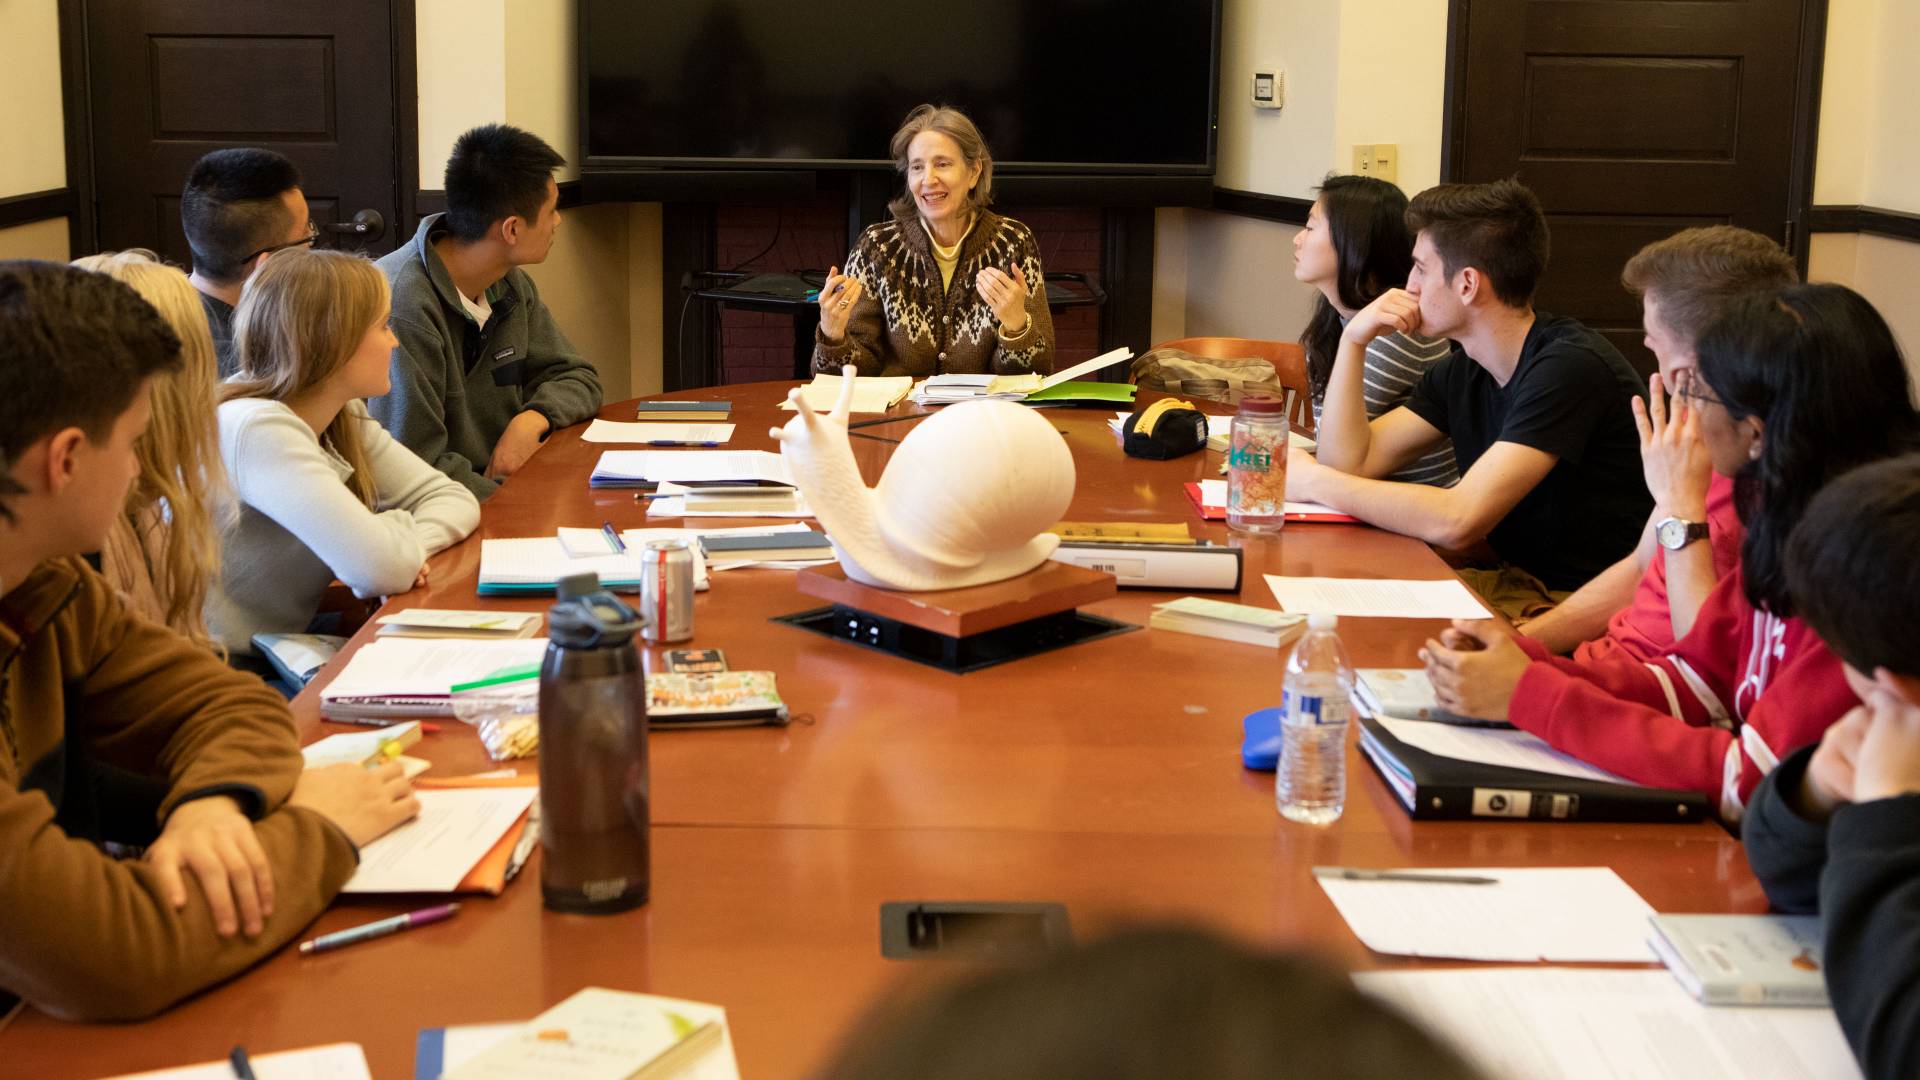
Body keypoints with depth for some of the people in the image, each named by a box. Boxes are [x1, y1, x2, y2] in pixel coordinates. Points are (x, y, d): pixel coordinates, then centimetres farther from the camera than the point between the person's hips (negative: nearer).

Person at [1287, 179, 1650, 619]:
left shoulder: (1569, 368, -21)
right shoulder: (1463, 369, 7)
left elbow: (1457, 521, -28)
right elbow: (1349, 462, 5)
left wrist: (1314, 482, -17)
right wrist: (1353, 341, -5)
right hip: (1517, 582, 8)